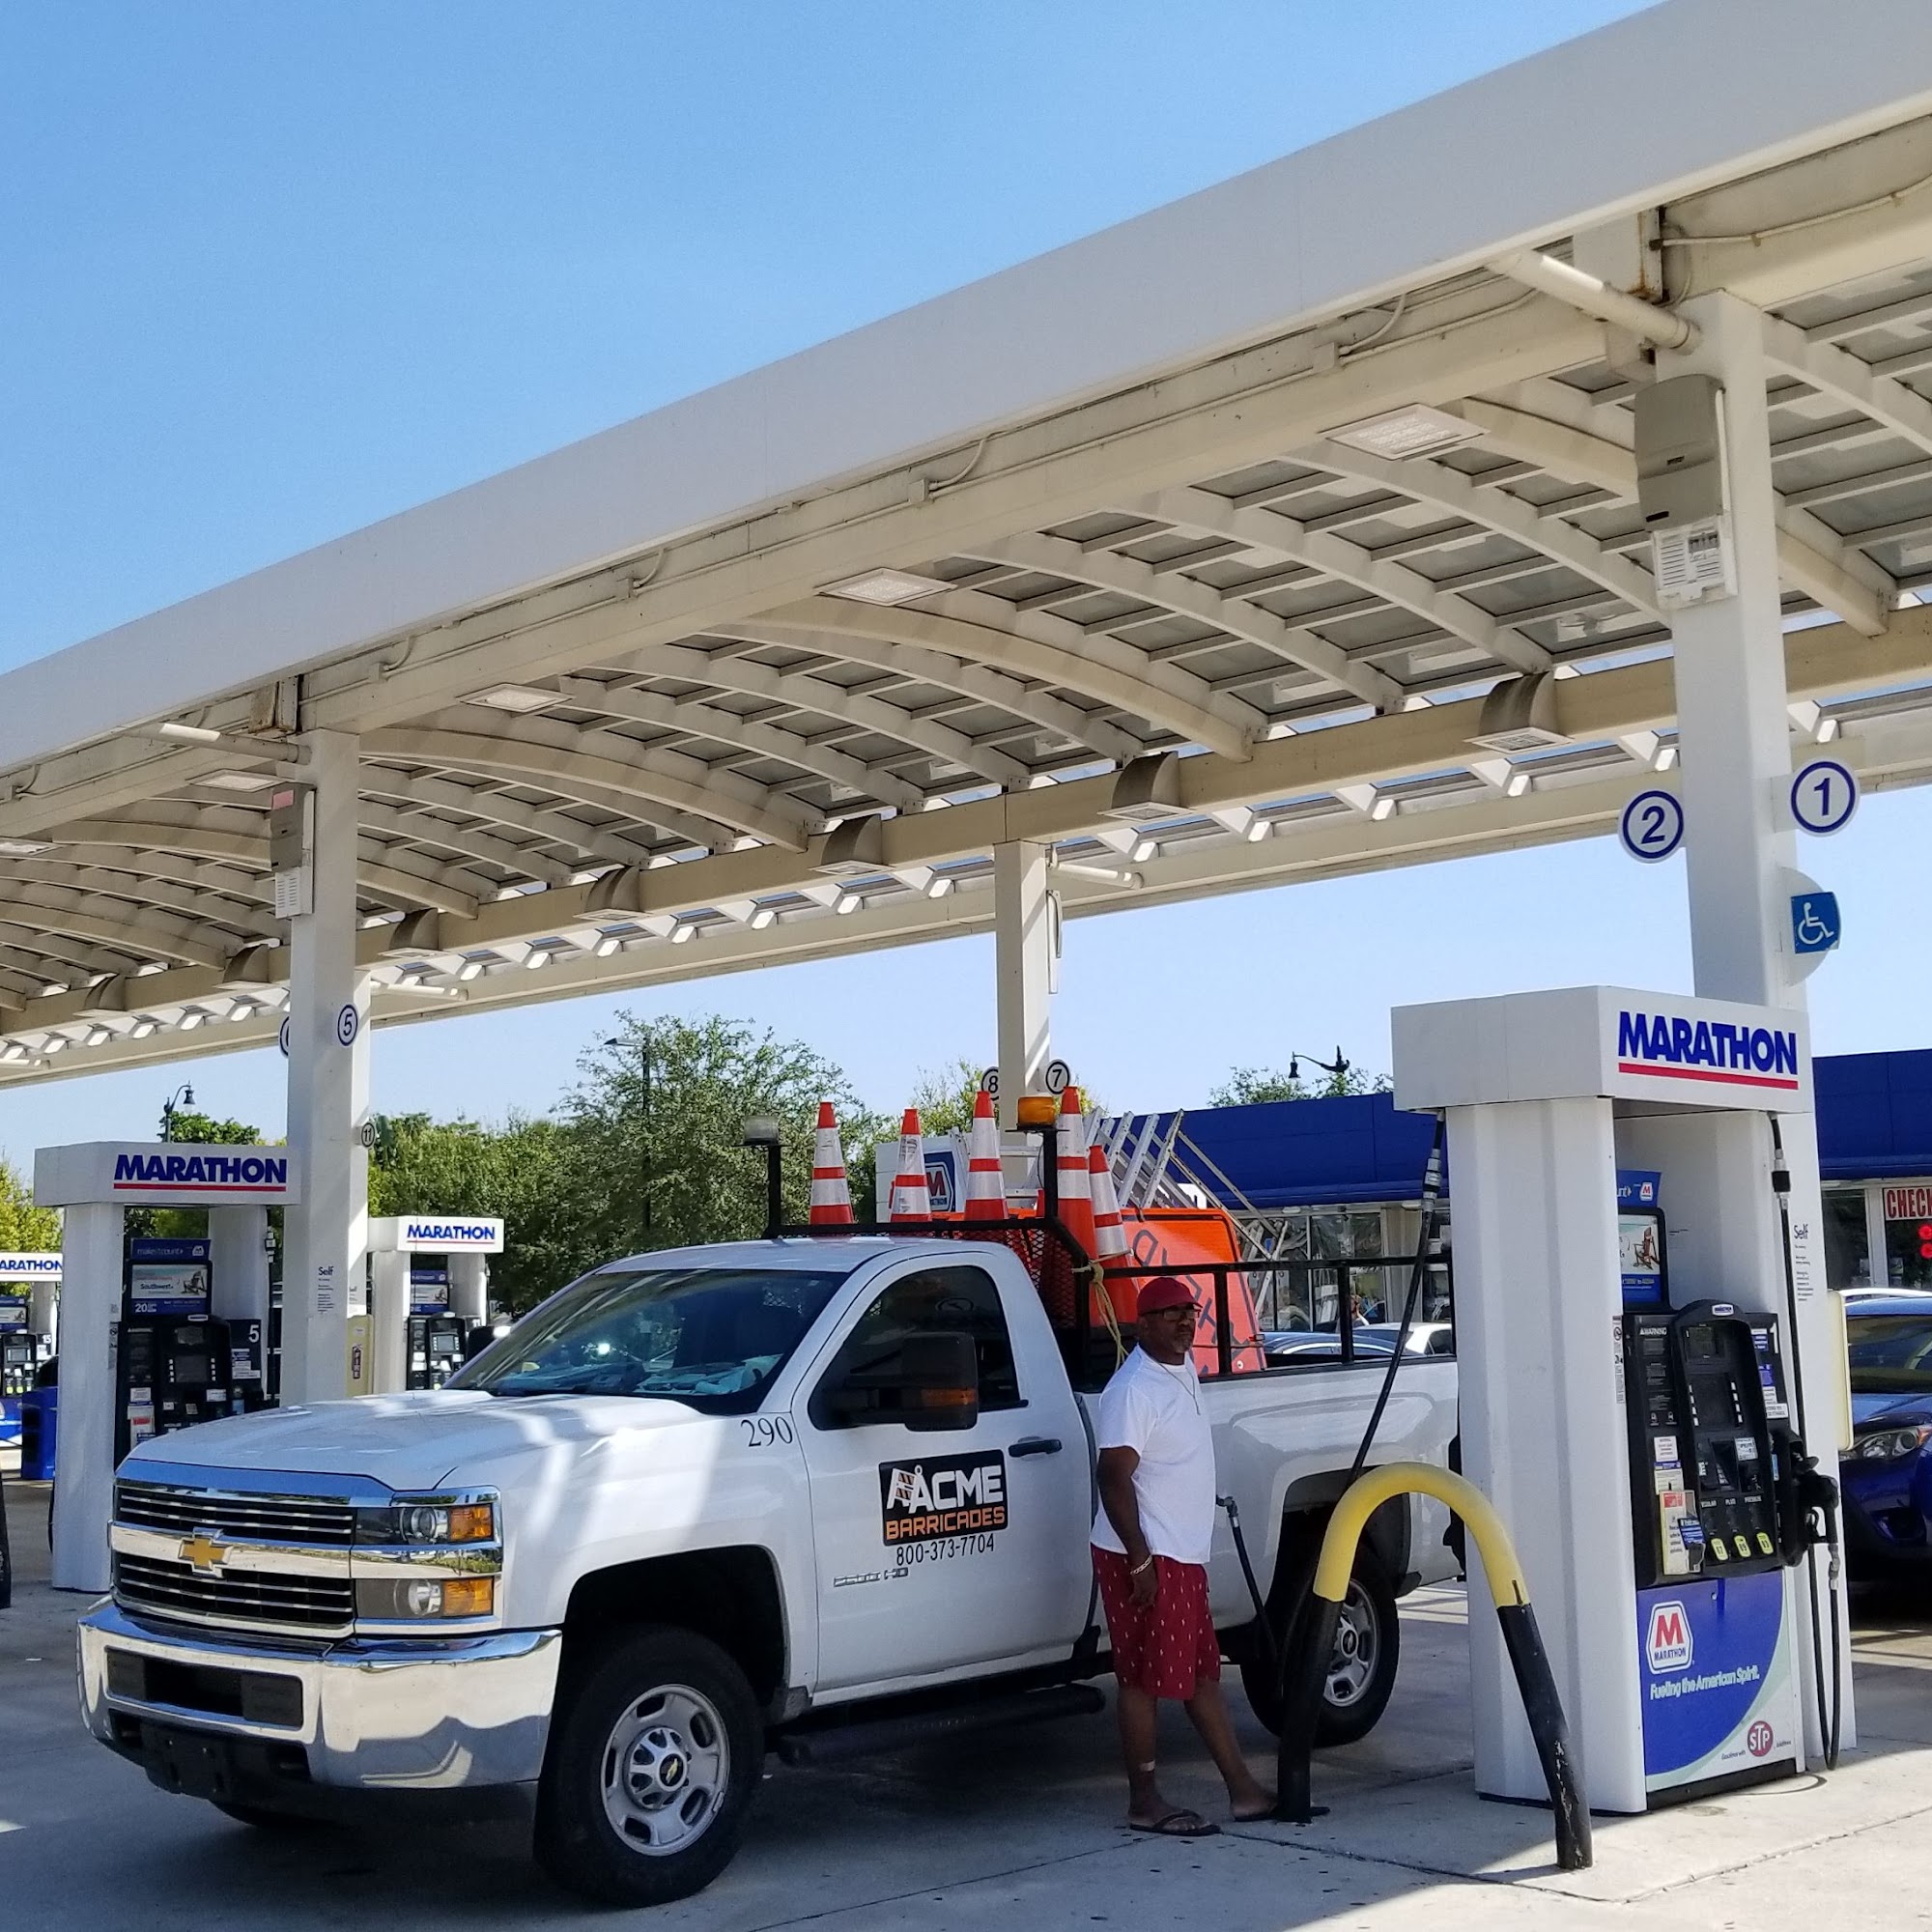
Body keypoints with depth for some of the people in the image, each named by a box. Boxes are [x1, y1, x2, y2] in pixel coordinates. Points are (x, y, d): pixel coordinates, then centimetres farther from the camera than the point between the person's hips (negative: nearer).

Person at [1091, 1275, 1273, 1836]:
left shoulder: (1185, 1370, 12)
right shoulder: (1133, 1389, -17)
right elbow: (1114, 1477, -21)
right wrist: (1141, 1562, -23)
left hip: (1184, 1557, 10)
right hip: (1146, 1559, -10)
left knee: (1203, 1674, 14)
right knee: (1144, 1678, -2)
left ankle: (1243, 1790, 20)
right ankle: (1144, 1802, 7)